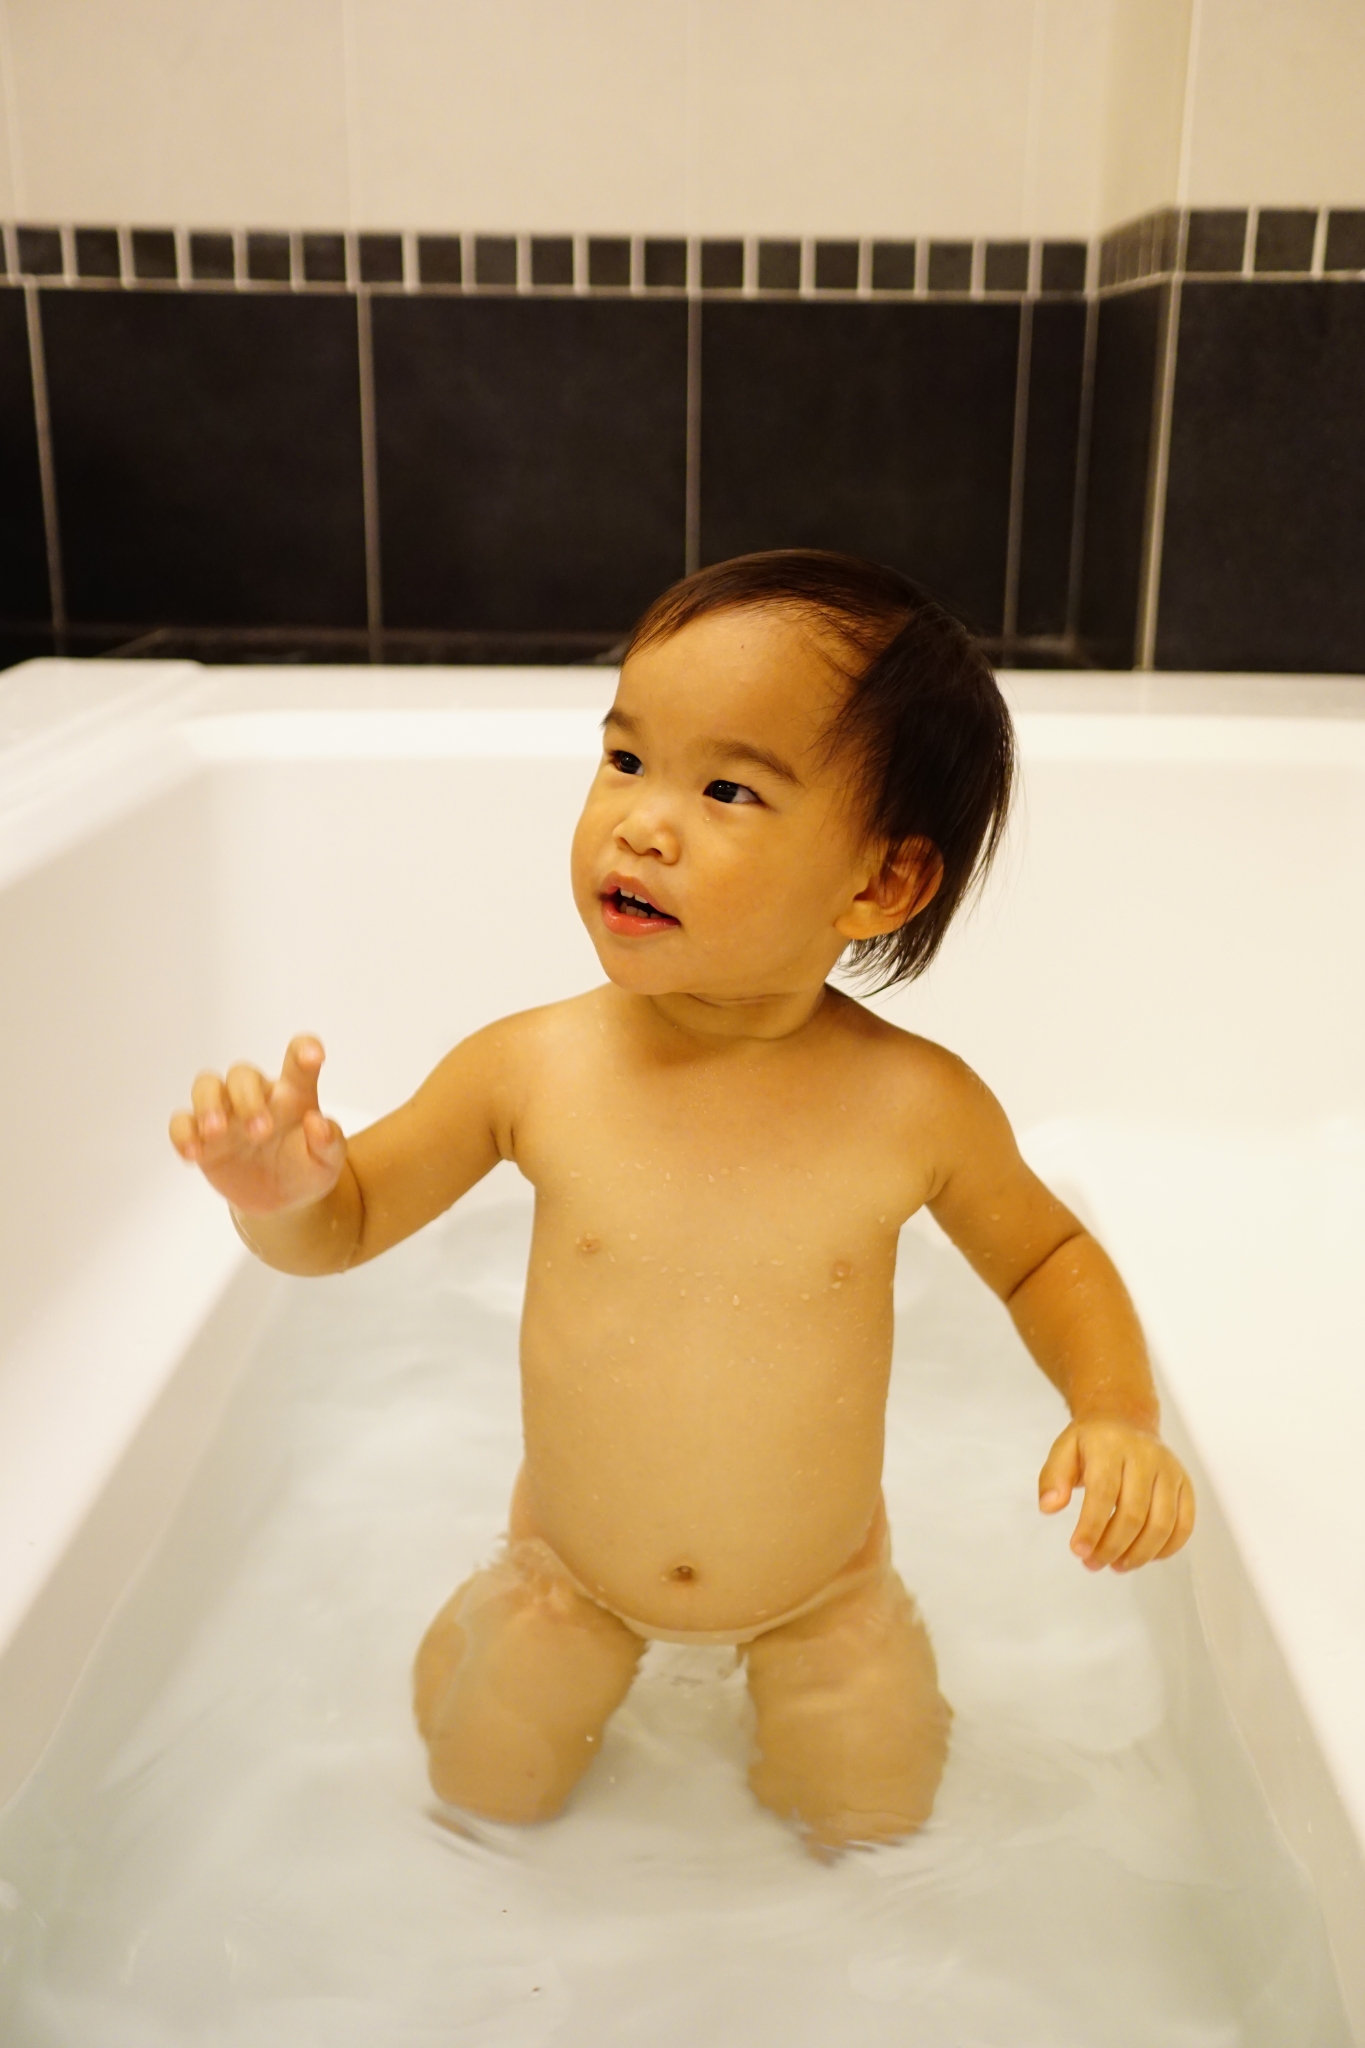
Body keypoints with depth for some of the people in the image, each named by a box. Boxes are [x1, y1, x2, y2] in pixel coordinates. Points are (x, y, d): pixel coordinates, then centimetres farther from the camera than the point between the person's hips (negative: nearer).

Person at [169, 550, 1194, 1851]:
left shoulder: (916, 1106, -24)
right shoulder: (532, 1071, -22)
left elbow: (1046, 1255, -4)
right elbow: (347, 1221, -8)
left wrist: (1116, 1411, -22)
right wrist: (276, 1189, -31)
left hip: (820, 1586, 0)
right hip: (574, 1571, 1)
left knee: (872, 1820, 13)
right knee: (484, 1790, 14)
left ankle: (789, 1681, 40)